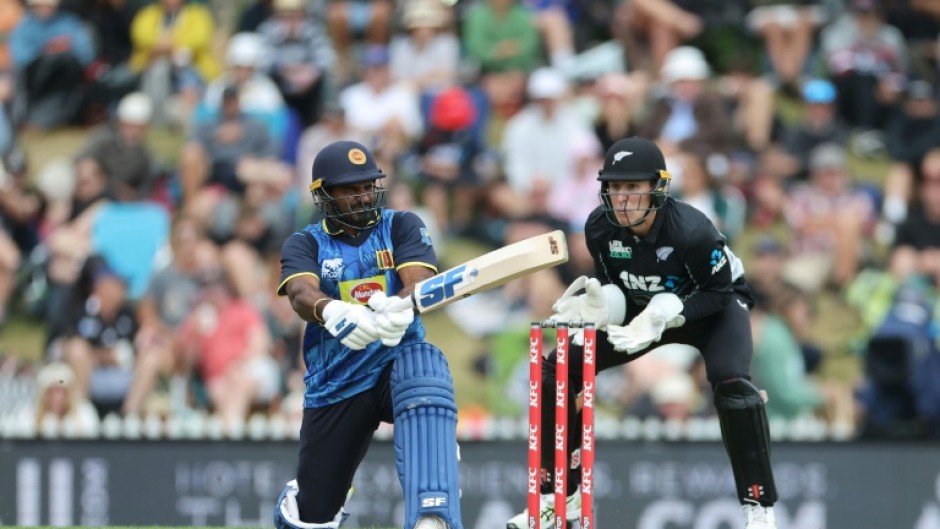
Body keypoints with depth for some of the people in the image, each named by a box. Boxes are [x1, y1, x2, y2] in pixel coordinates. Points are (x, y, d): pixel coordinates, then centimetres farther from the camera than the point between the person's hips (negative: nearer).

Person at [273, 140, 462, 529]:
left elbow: (421, 281, -15)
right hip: (334, 386, 1)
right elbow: (301, 293, -19)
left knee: (424, 366, -39)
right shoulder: (305, 244, 3)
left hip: (396, 362, -1)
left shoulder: (401, 227, 4)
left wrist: (400, 307, -40)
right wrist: (333, 313, -44)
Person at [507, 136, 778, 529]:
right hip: (645, 307, 5)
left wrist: (663, 315, -38)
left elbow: (718, 293, -25)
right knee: (556, 371, -5)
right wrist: (600, 304, -30)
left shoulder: (691, 230, -35)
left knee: (730, 382, -35)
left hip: (716, 306, -5)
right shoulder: (600, 228, -20)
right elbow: (616, 289, -6)